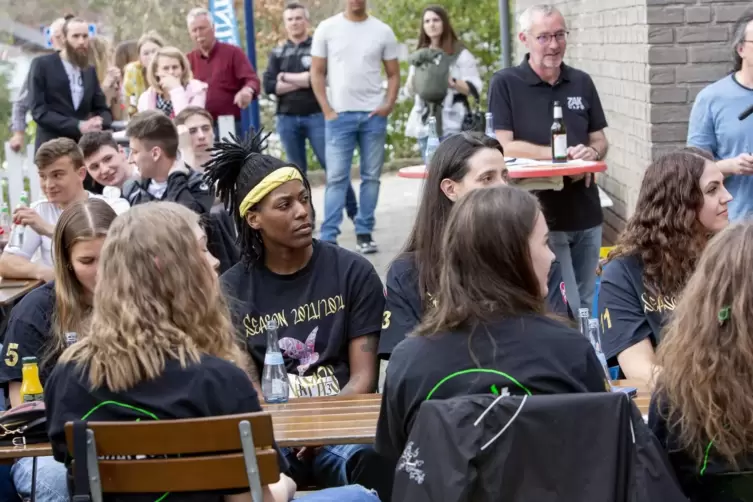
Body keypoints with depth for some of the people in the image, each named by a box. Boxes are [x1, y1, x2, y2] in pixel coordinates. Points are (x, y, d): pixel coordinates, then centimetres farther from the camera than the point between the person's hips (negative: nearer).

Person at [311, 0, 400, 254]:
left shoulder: (382, 31, 5)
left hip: (374, 115, 2)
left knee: (371, 176, 6)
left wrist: (388, 105, -6)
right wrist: (326, 109, -5)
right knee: (336, 177, -3)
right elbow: (317, 73, 3)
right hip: (340, 115, -2)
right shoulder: (327, 28, 1)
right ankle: (328, 237, -2)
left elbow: (393, 73, 9)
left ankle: (364, 233, 14)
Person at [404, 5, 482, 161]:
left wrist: (451, 82, -20)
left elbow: (474, 88, -5)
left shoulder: (460, 53, 1)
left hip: (453, 125, -5)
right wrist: (414, 79, -6)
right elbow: (410, 90, 16)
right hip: (425, 125, 5)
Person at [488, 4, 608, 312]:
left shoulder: (582, 83, 9)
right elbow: (503, 146, -14)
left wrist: (591, 153, -10)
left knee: (585, 307, 15)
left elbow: (599, 140, 14)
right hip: (540, 217, -5)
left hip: (587, 214, 6)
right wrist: (562, 153, -16)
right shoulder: (505, 84, -7)